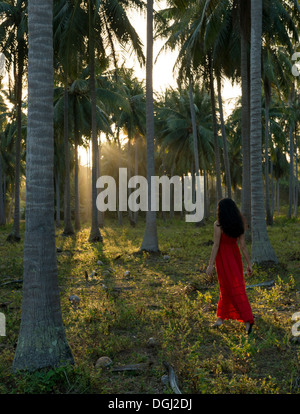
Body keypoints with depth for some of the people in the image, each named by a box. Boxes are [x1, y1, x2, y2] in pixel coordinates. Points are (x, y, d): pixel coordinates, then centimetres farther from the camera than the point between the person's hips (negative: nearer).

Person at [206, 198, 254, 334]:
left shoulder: (218, 224, -15)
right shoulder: (239, 224, 2)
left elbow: (216, 245, -16)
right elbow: (243, 245, 1)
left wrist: (210, 265, -12)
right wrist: (249, 264, 5)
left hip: (223, 257, -6)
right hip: (235, 255, 6)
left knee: (233, 289, -2)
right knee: (225, 287, 18)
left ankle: (247, 320, -10)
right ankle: (220, 318, 26)